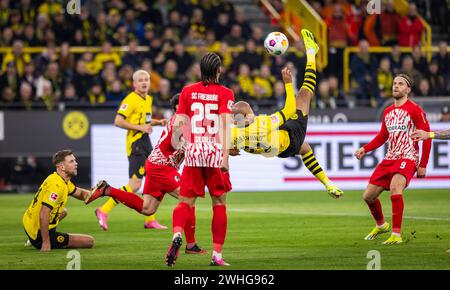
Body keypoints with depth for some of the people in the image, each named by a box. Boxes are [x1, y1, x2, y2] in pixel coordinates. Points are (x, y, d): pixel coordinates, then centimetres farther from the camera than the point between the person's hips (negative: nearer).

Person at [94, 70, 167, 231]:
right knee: (135, 185, -14)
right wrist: (140, 127, -21)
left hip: (145, 142, 9)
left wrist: (157, 122, 13)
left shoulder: (148, 99, 15)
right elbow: (118, 121, -20)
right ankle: (103, 211, -9)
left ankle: (150, 220, 16)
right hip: (135, 144, -9)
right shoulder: (131, 100, -13)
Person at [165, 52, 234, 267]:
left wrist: (177, 145, 19)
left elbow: (178, 124, 4)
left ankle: (177, 234, -24)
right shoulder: (225, 93, 0)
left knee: (186, 201, 6)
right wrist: (225, 155, -17)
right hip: (215, 152, -2)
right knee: (219, 203, 8)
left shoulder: (187, 92, 7)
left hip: (193, 152, 2)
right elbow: (224, 124, -11)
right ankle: (217, 255, 6)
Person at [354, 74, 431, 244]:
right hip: (389, 159, 7)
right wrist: (365, 149, 10)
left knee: (395, 187, -33)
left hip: (407, 158, -7)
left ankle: (396, 235, -29)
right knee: (368, 195, 5)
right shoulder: (387, 112, 15)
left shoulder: (414, 110, -6)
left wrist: (423, 165, -11)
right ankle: (381, 225, 35)